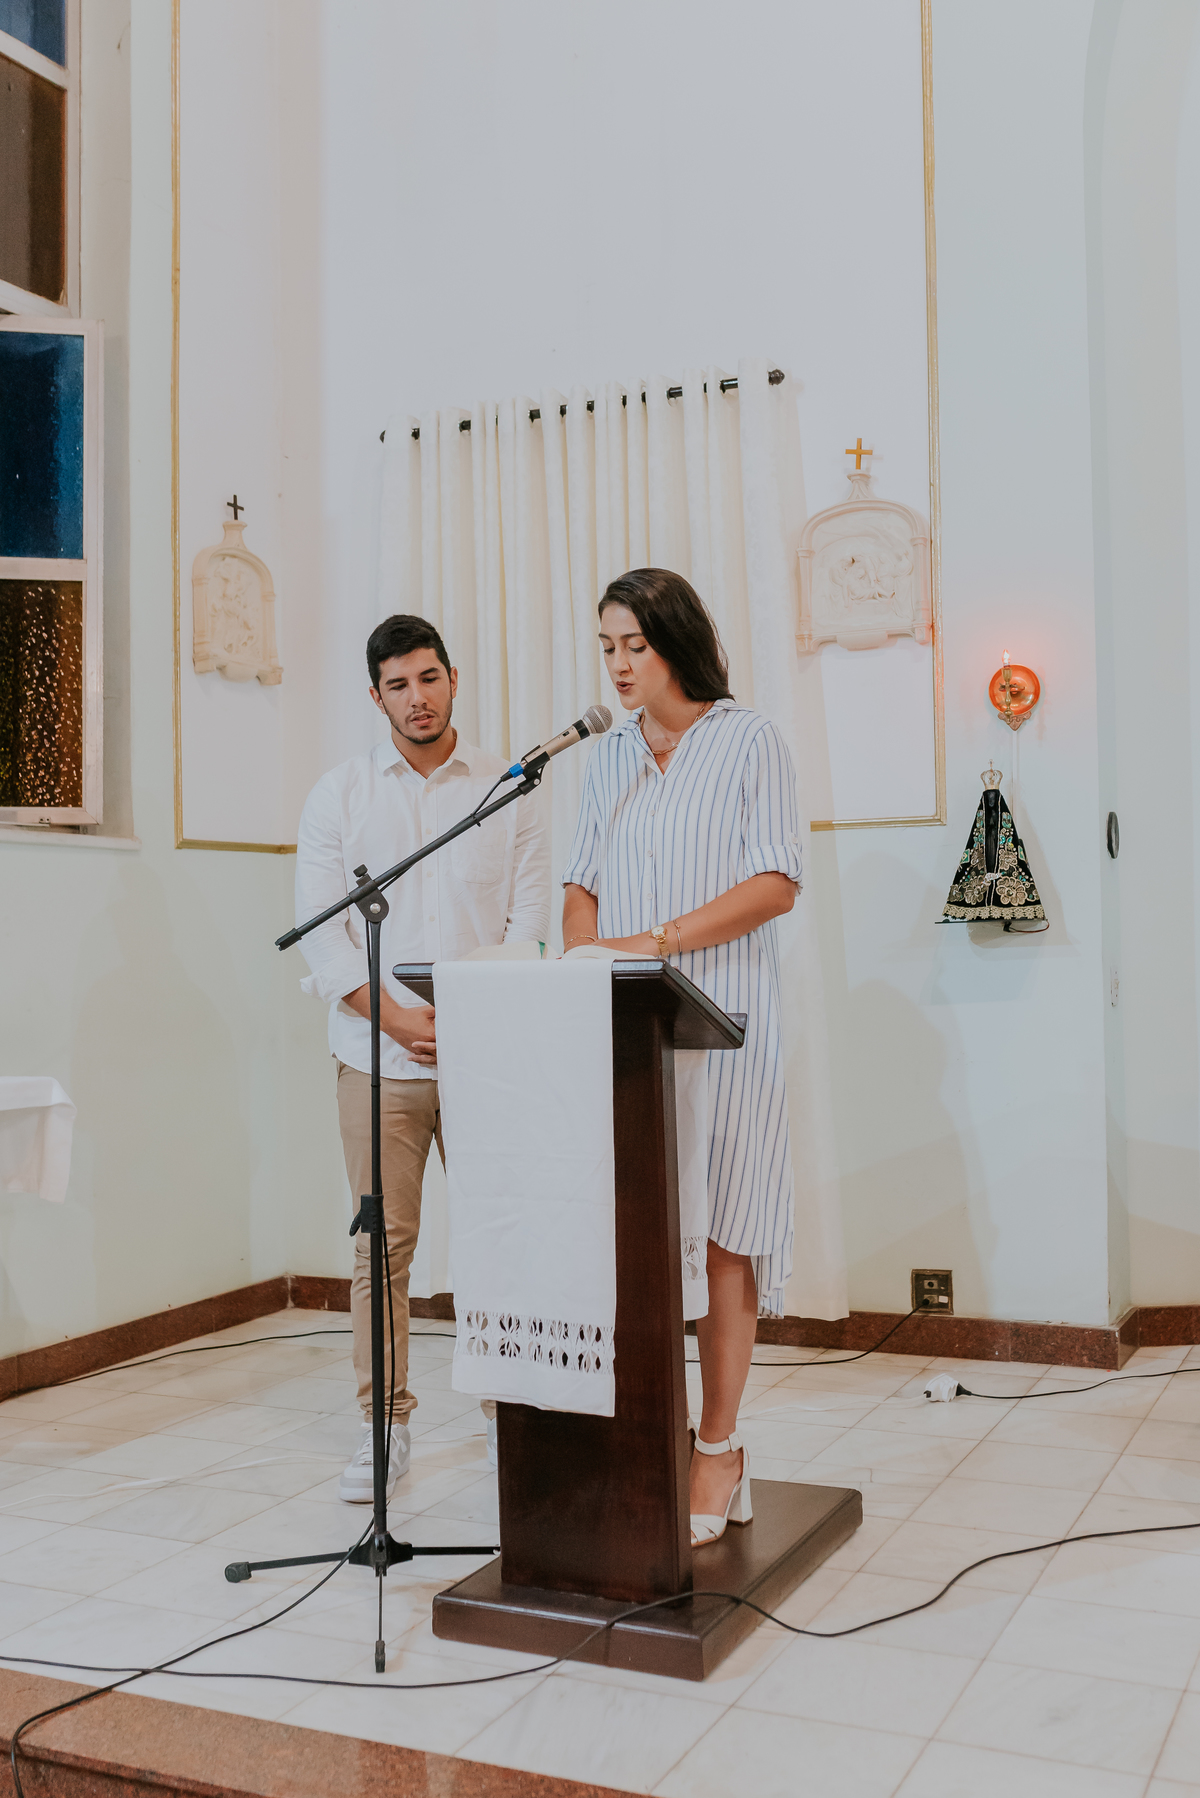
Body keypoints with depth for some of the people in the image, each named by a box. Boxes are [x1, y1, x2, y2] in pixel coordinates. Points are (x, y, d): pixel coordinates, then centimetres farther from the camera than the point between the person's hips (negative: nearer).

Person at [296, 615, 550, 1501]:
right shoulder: (338, 794, 8)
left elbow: (531, 917, 3)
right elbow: (320, 928, 3)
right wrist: (393, 1014, -9)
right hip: (378, 1055, 0)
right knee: (383, 1243, 2)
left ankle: (510, 1414, 15)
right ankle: (384, 1428, 12)